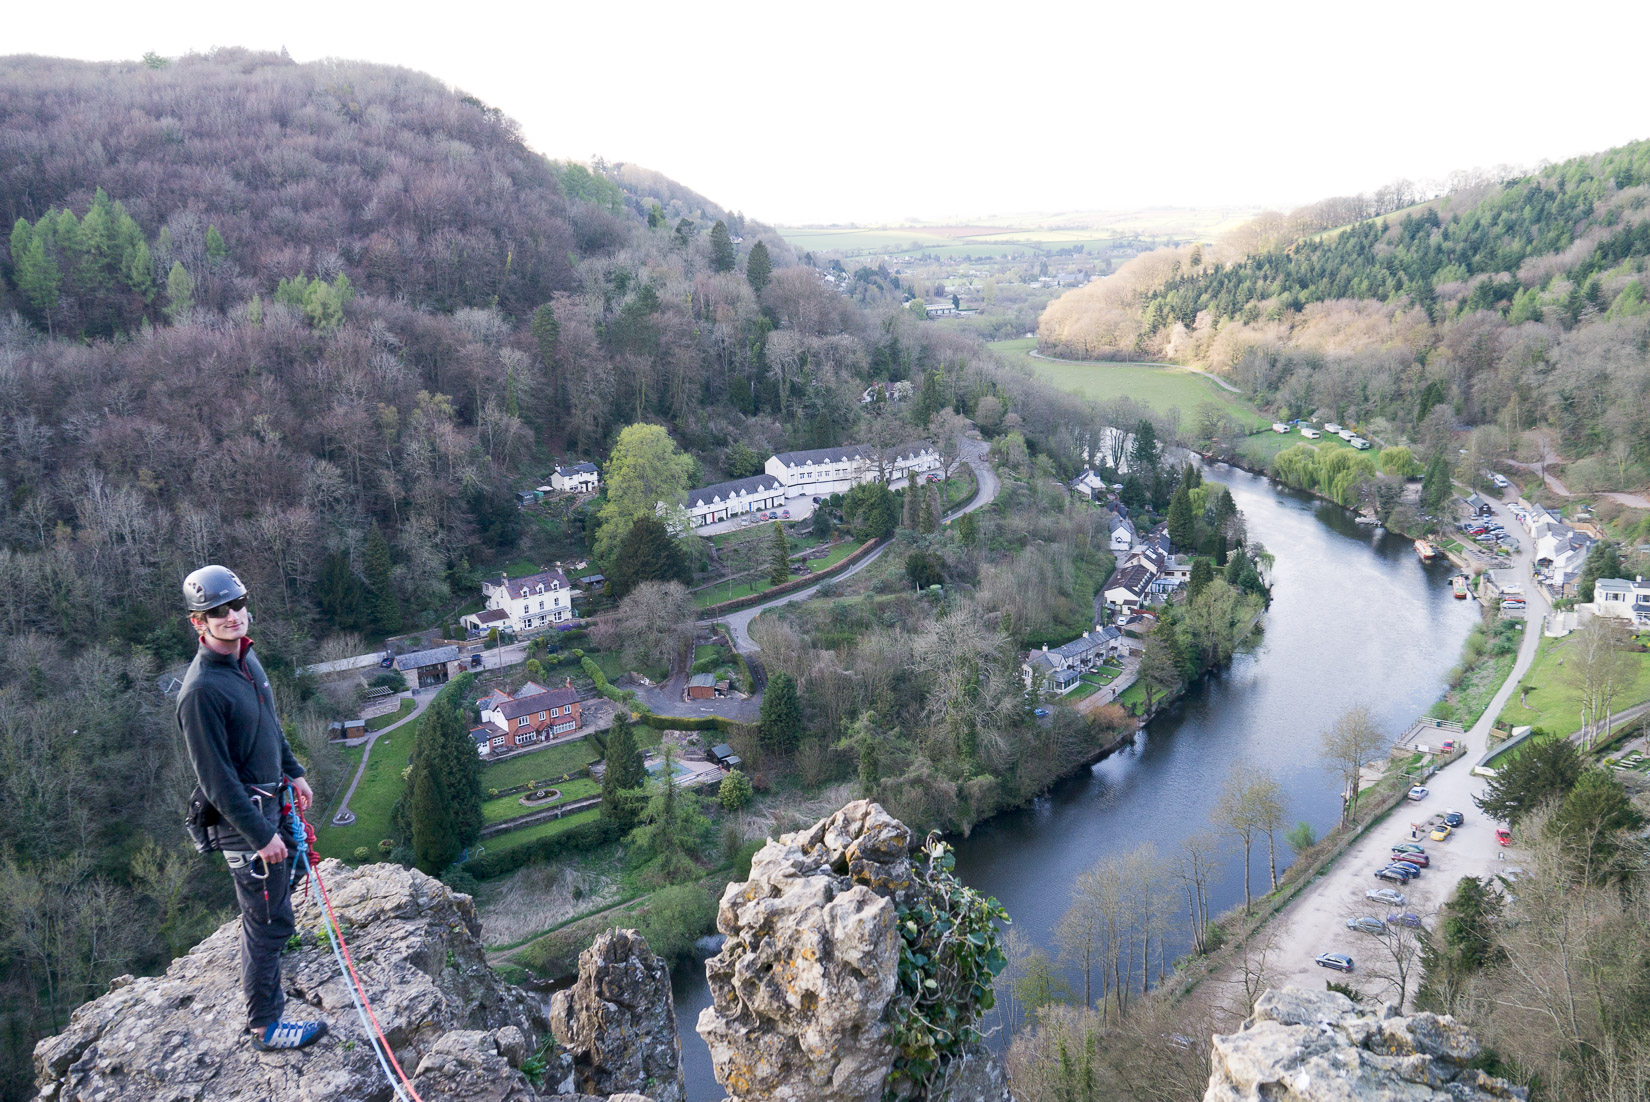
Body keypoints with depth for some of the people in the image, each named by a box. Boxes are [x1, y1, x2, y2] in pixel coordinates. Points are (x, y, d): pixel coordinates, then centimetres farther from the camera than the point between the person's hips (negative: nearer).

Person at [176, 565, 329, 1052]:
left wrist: (294, 772, 19)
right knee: (269, 920, 0)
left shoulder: (247, 657, 0)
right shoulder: (202, 690, -28)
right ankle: (265, 1026, 13)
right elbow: (216, 778, -25)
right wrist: (260, 834, -22)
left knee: (282, 881, 31)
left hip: (269, 798, 9)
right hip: (240, 815, -9)